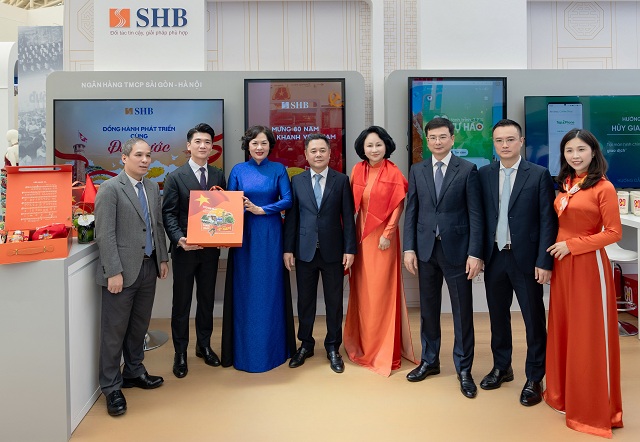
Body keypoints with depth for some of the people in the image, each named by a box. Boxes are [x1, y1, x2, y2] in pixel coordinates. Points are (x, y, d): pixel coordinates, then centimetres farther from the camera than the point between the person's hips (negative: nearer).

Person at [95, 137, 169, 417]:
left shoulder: (153, 188, 12)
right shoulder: (110, 188, -9)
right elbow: (105, 234, -13)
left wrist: (163, 258, 14)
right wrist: (113, 272, -17)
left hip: (149, 267, 6)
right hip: (123, 270, -6)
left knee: (139, 325, 17)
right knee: (115, 330, 4)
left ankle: (134, 372, 34)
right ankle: (111, 387, 17)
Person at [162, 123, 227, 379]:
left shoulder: (218, 176, 7)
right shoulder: (175, 177, -4)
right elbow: (168, 213, -7)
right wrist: (179, 239, -23)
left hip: (210, 249, 3)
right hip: (184, 249, -3)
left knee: (207, 300, 15)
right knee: (181, 303, 7)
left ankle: (204, 346, 32)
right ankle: (180, 353, 21)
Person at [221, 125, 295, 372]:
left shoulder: (278, 170, 4)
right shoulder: (238, 170, 6)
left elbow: (287, 200, -4)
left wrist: (261, 209, -13)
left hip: (271, 235, -1)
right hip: (244, 235, 1)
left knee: (270, 289, 4)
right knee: (245, 290, 4)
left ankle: (271, 348, 18)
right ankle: (244, 350, 16)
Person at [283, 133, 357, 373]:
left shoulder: (341, 180, 1)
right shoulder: (296, 180, 4)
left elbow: (348, 217, -1)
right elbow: (291, 216, 3)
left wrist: (350, 249, -6)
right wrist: (288, 249, -1)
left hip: (333, 251, -1)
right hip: (304, 251, 1)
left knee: (334, 301, 8)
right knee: (305, 300, 11)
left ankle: (333, 348, 23)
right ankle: (305, 344, 28)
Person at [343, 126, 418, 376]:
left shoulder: (393, 173, -6)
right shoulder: (357, 170, 6)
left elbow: (398, 207, -7)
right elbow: (352, 204, 6)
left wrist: (387, 234, -14)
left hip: (383, 237, -4)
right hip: (361, 234, 4)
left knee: (382, 291, 0)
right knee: (362, 290, 10)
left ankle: (384, 350, 13)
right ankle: (363, 343, 24)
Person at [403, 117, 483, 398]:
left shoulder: (467, 170, -2)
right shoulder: (417, 171, 7)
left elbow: (475, 214, -5)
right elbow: (411, 212, 7)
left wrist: (475, 253, -11)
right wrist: (409, 248, -1)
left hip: (456, 249, -3)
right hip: (426, 249, 3)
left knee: (462, 311, 4)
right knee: (428, 309, 13)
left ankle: (464, 369, 19)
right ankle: (429, 361, 29)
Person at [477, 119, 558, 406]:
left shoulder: (539, 175, -4)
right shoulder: (484, 174, 5)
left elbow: (548, 221, -7)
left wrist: (544, 262, -12)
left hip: (526, 259, -3)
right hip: (494, 257, 3)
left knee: (534, 319, 6)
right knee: (497, 316, 15)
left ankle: (534, 379, 22)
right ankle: (501, 368, 34)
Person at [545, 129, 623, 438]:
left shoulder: (603, 188, -10)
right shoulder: (565, 185, 9)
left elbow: (613, 233, -12)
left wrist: (572, 245, -15)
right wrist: (557, 245, 4)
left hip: (588, 266, -7)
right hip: (561, 265, 7)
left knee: (589, 335, 3)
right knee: (562, 329, 14)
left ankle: (594, 407, 20)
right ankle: (564, 395, 31)